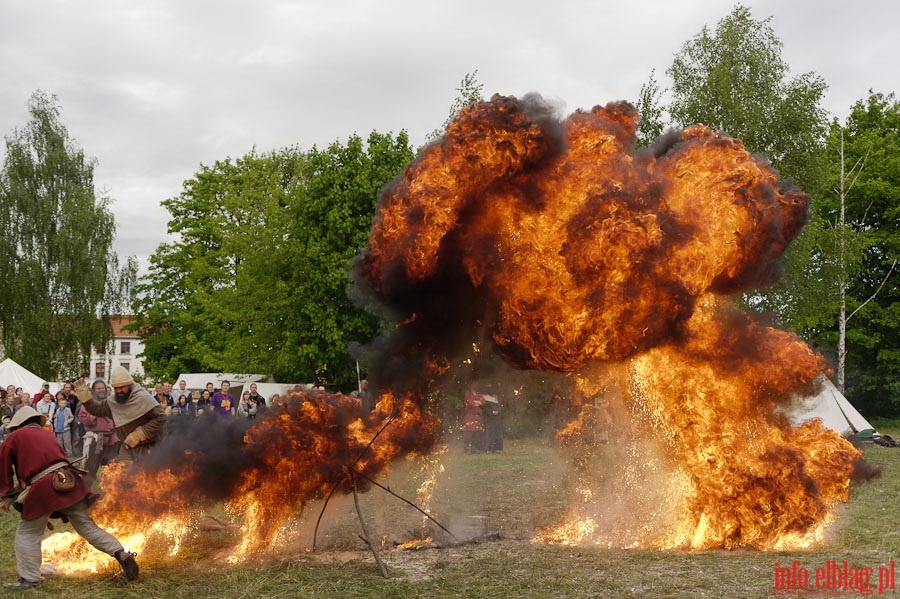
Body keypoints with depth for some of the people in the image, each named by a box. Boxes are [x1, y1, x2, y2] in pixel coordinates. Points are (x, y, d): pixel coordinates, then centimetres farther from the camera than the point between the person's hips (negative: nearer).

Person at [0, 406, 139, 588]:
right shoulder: (47, 435, 28)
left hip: (43, 489, -5)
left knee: (27, 534, 10)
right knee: (88, 527, 11)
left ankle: (29, 578, 7)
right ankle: (122, 554, 2)